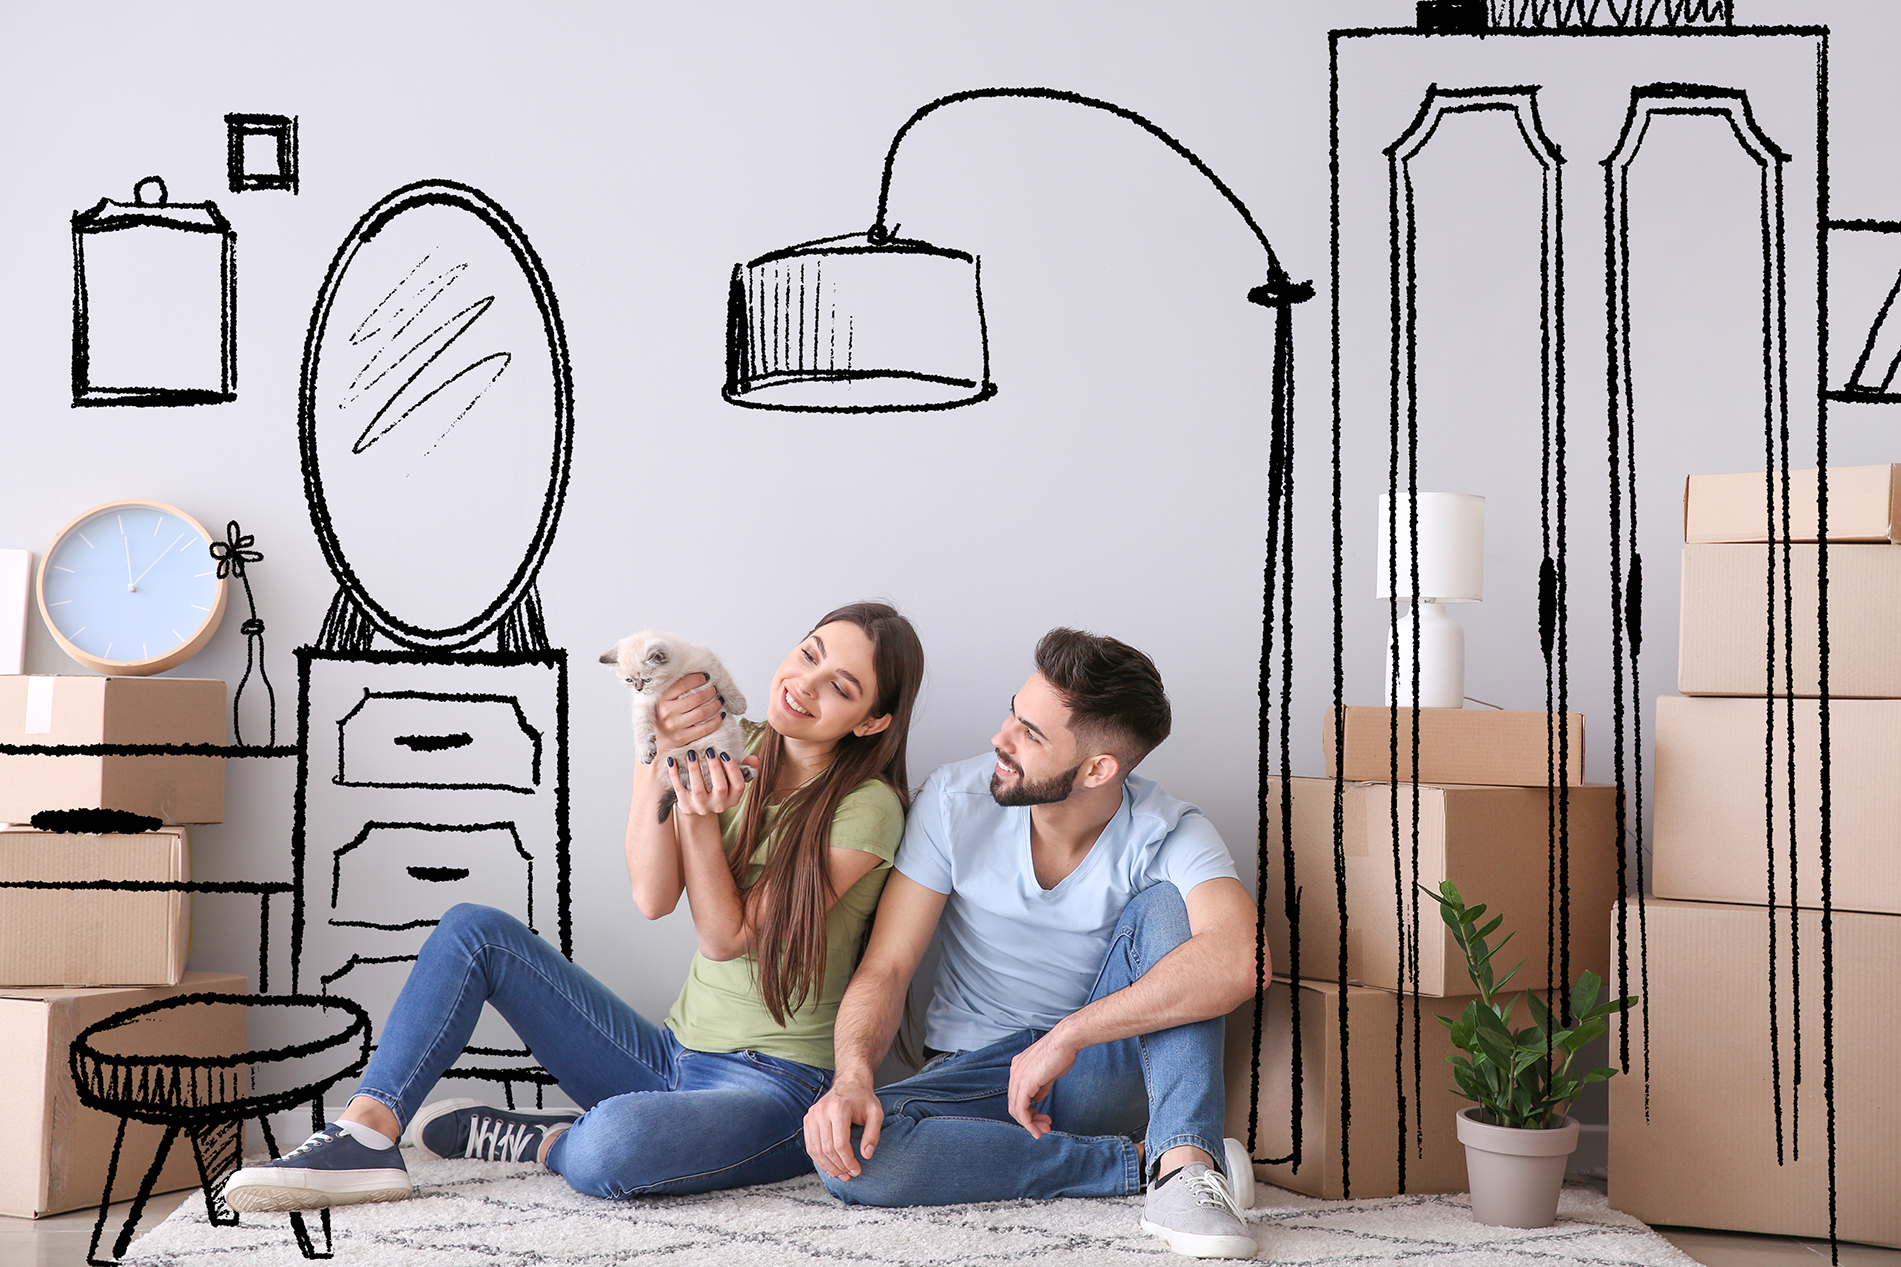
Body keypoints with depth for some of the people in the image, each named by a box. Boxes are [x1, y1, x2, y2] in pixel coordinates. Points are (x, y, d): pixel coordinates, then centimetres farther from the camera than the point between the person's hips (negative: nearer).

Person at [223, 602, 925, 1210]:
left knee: (611, 1148, -39)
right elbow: (652, 899, -7)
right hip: (676, 1059, 7)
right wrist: (656, 757, -16)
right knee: (475, 930, -4)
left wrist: (700, 815, -20)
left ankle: (514, 1138, -5)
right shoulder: (734, 755, 6)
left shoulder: (866, 809, -12)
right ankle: (366, 1138, -15)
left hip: (776, 1088, -6)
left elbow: (726, 937, -10)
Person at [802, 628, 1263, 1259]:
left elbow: (1239, 961, -37)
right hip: (976, 1070, 2)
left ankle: (1184, 1165, -34)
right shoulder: (954, 800, -11)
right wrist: (852, 1076, -30)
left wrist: (1066, 1037, -37)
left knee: (1166, 901, -25)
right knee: (851, 1147, -30)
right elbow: (885, 970, -10)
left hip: (1108, 1066, -1)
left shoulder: (1167, 834, -16)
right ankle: (1146, 1161, -21)